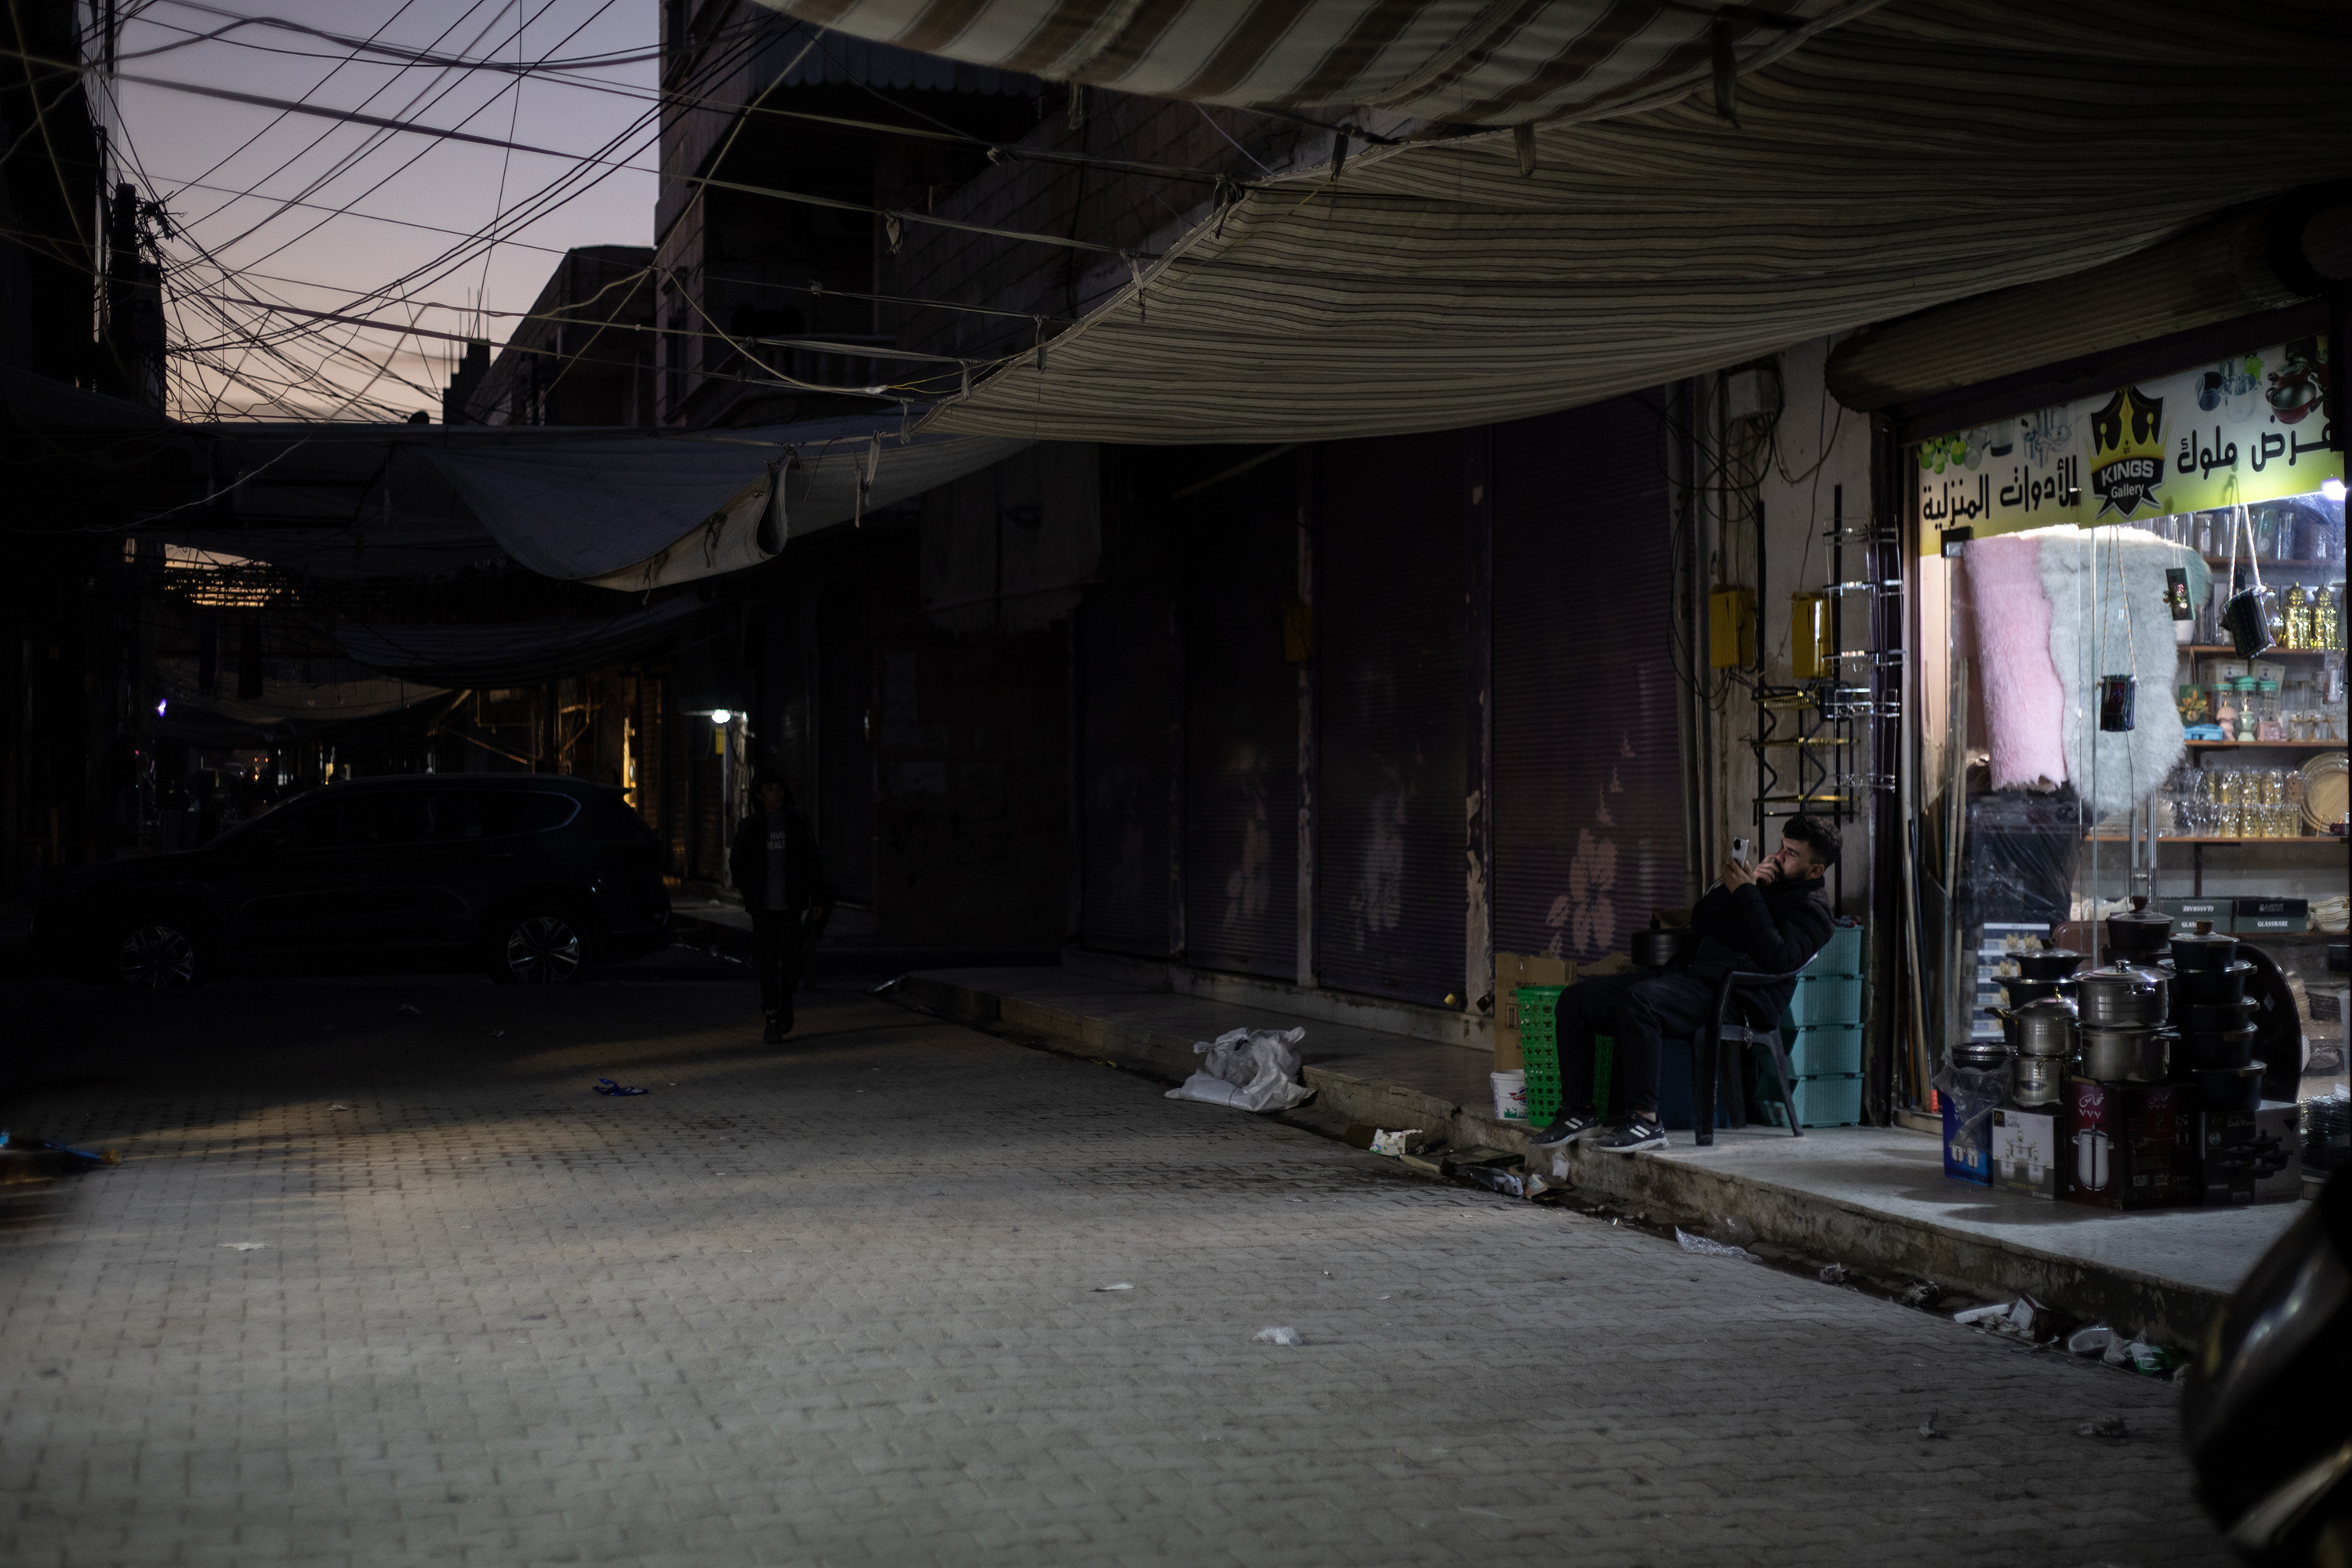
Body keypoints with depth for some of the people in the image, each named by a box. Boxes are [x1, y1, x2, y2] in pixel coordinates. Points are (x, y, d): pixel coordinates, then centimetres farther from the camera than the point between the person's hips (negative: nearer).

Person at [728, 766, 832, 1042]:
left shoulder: (797, 824, 3)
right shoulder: (749, 827, 3)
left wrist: (818, 898, -1)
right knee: (767, 962, -3)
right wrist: (749, 891, 6)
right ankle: (773, 1021, 3)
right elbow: (737, 862, 14)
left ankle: (786, 998, 27)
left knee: (791, 961, -4)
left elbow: (811, 862, 4)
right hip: (762, 905, 0)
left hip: (791, 904, 0)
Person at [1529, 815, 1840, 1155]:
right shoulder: (1764, 883, 29)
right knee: (1576, 999, -5)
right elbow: (1699, 921, 21)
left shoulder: (1812, 909, 4)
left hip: (1730, 993, -9)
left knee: (1639, 1000, -37)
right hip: (1687, 974, 9)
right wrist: (1736, 887, 6)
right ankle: (1579, 1112, -3)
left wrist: (1745, 894, -10)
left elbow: (1778, 959, -15)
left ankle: (1645, 1120, -33)